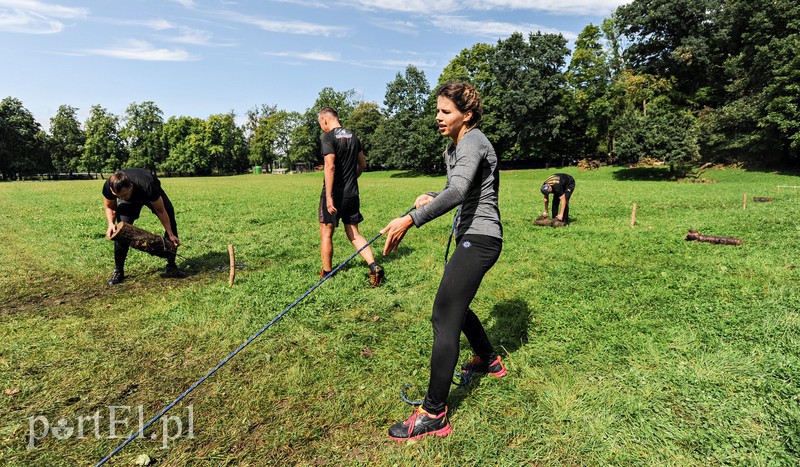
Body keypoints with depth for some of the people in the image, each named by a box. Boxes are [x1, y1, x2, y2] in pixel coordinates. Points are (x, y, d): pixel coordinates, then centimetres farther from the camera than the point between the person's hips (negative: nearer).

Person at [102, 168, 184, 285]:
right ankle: (118, 271, -2)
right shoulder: (108, 187, -37)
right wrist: (111, 223, -34)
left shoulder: (148, 188, -47)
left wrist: (171, 235, -23)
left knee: (170, 222, -10)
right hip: (130, 201, 2)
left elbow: (160, 211, -30)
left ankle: (171, 267, 4)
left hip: (150, 194, -2)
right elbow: (110, 207, -13)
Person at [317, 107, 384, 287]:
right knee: (354, 234, 12)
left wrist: (329, 197, -22)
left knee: (326, 234, 9)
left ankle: (326, 274, 18)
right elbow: (362, 164, 17)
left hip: (334, 193, -6)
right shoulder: (353, 136, 11)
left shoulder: (328, 137, -10)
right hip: (352, 194, 6)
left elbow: (330, 166, -21)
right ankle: (374, 267, -4)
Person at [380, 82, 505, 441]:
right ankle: (490, 361, 45)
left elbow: (458, 192, -34)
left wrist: (412, 219, -46)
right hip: (469, 236, 10)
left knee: (444, 317, -14)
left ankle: (434, 414, -6)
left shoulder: (473, 142, -16)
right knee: (455, 304, 23)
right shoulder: (452, 147, 14)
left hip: (479, 238, -10)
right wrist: (431, 197, -1)